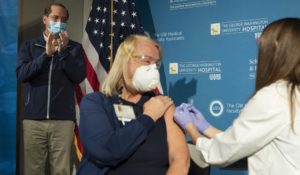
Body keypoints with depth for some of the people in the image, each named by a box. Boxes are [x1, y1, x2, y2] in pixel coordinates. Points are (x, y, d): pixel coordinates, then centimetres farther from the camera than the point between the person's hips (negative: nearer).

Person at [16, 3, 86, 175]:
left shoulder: (75, 47, 10)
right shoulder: (29, 46, 11)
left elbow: (79, 76, -3)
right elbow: (21, 74, -3)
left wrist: (64, 51, -11)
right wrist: (46, 54, -12)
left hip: (64, 119, 0)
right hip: (33, 119, 1)